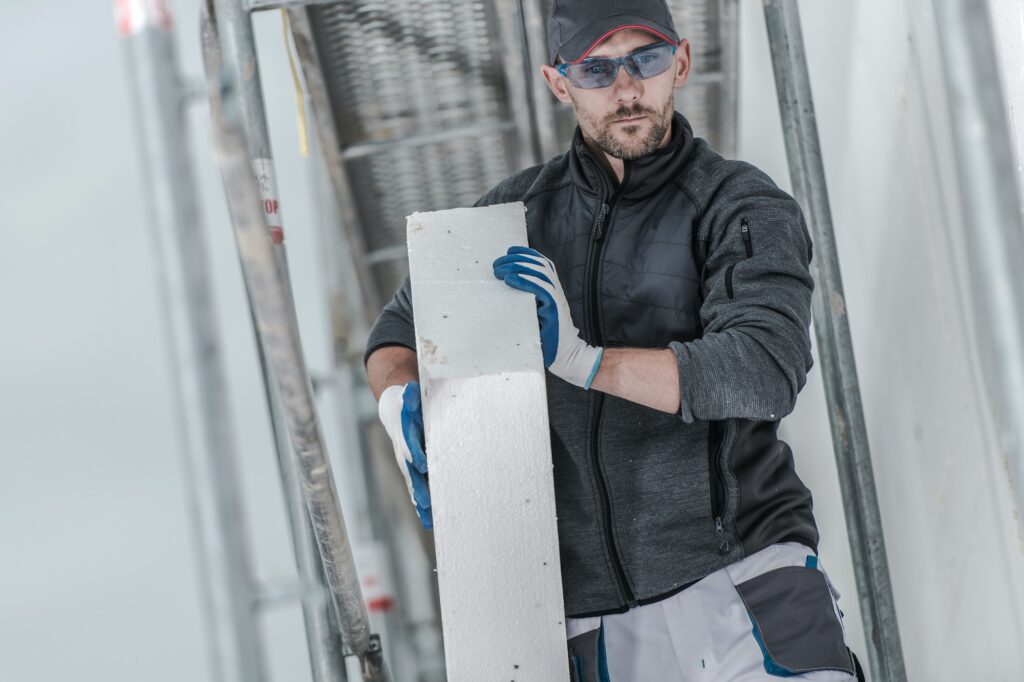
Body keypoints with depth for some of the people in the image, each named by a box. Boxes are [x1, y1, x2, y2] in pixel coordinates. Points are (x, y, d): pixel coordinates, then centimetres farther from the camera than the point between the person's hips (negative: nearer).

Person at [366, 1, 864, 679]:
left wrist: (581, 357, -28)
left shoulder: (747, 207, 0)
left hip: (741, 579, -3)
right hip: (598, 616, 3)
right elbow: (398, 336, 21)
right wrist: (401, 400, -3)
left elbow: (765, 372, -18)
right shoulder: (522, 210, 12)